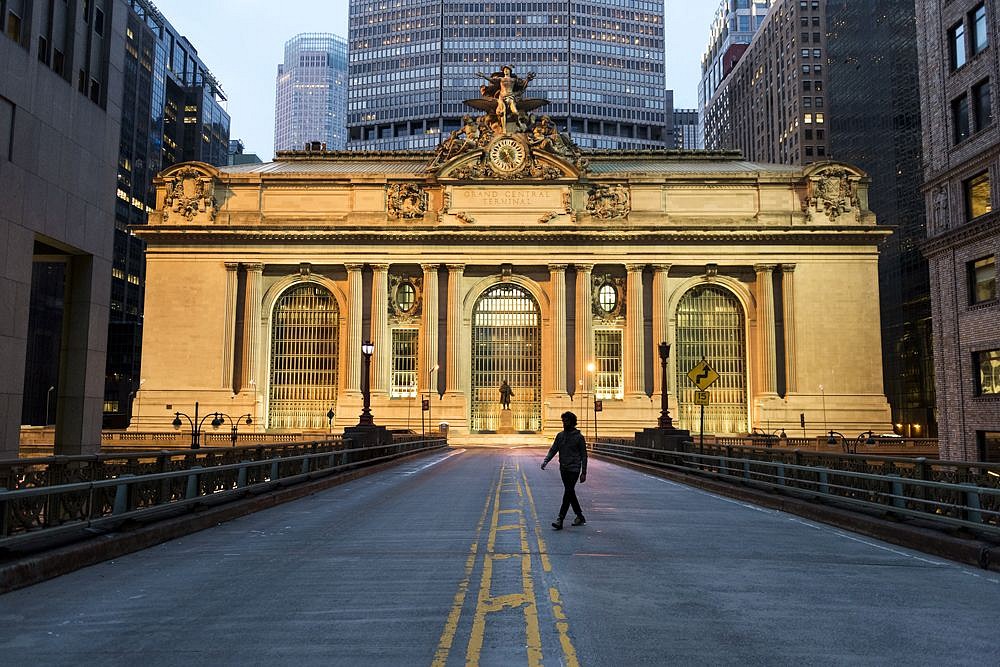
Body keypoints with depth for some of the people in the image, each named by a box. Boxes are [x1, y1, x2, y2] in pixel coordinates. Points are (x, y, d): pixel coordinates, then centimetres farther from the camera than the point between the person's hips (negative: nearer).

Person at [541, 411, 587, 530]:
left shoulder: (579, 437, -5)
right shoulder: (560, 435, 9)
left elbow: (584, 455, -3)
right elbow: (553, 449, 6)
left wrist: (584, 473, -6)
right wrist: (546, 460, -13)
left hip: (574, 469, -6)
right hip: (563, 469, 6)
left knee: (568, 493, -12)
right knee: (570, 493, 12)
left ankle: (560, 520, -15)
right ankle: (580, 517, 25)